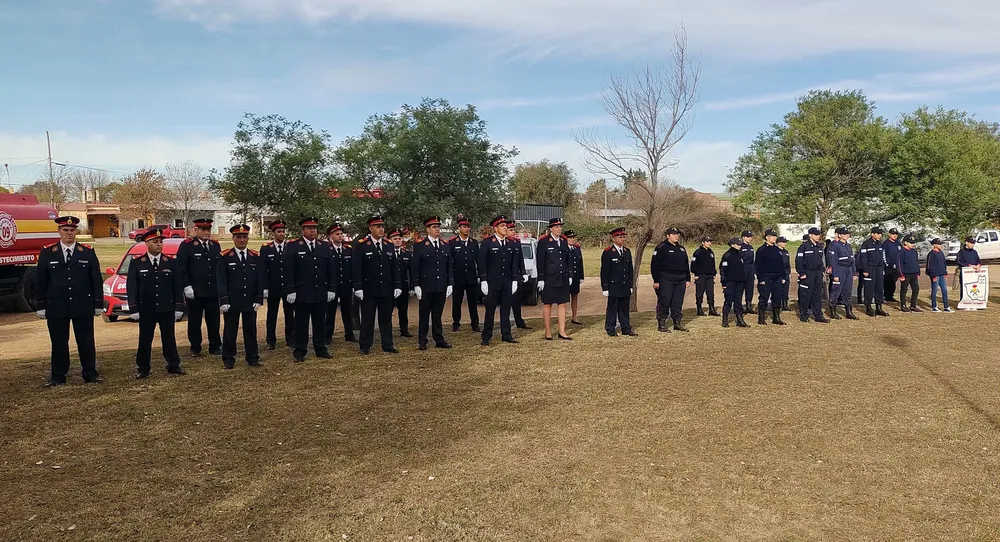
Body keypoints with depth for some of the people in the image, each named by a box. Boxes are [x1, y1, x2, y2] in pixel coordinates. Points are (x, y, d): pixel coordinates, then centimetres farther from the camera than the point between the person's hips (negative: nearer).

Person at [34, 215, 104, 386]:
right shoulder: (47, 253, 3)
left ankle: (90, 374, 15)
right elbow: (40, 281, 5)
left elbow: (97, 280, 4)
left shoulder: (88, 252, 3)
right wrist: (40, 306, 1)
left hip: (83, 306, 0)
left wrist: (99, 304, 1)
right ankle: (57, 377, 17)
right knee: (58, 343, 7)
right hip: (56, 307, 0)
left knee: (86, 342, 5)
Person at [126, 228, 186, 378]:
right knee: (144, 340, 5)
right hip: (146, 310, -1)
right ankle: (143, 369, 15)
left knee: (169, 339, 9)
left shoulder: (171, 263, 4)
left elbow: (178, 287, 5)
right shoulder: (136, 263, 0)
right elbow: (131, 287, -1)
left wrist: (179, 308, 0)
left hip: (167, 309, 1)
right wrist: (134, 309, -7)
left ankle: (173, 366, 18)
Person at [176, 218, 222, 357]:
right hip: (195, 292, -3)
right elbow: (181, 268, -7)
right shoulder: (187, 245, -3)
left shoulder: (216, 245, 10)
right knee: (194, 321, 7)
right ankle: (195, 348, 19)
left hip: (213, 291, 3)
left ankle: (215, 347, 17)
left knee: (214, 320, 8)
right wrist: (187, 286, -13)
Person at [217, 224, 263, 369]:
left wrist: (259, 299, -2)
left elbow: (260, 280, 5)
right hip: (231, 302, -2)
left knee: (251, 330, 8)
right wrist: (223, 300, -11)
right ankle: (228, 359, 16)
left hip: (250, 301, 2)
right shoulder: (225, 257, -2)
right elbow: (221, 281, -5)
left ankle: (252, 358, 17)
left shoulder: (256, 257, 5)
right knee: (230, 330, 6)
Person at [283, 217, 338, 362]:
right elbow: (288, 271, -6)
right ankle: (300, 351, 12)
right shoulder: (293, 248, -2)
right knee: (301, 324, 4)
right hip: (302, 294, -3)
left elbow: (332, 269, 10)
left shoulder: (325, 247, 10)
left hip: (321, 294, 3)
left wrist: (332, 289, 4)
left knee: (320, 323, 10)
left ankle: (321, 349, 20)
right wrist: (290, 290, -11)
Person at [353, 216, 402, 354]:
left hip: (387, 290, 4)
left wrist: (397, 285, 4)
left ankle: (387, 345, 17)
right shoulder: (361, 246, -4)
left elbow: (395, 268, 10)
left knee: (386, 319, 9)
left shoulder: (389, 246, 10)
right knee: (367, 319, 4)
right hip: (369, 290, -4)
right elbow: (357, 268, -7)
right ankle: (365, 346, 13)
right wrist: (358, 287, -12)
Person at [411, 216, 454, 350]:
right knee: (424, 315, 5)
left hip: (441, 287, 3)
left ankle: (439, 340, 17)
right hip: (426, 287, -3)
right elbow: (415, 267, -4)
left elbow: (449, 267, 11)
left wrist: (450, 283, 4)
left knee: (438, 314, 10)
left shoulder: (446, 246, 10)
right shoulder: (419, 246, -2)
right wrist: (416, 285, -9)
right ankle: (422, 341, 11)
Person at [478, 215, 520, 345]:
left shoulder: (511, 244, 8)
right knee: (490, 310, 2)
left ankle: (506, 335, 17)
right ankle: (486, 337, 9)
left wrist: (515, 280, 6)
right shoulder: (487, 242, -5)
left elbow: (514, 264, 11)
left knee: (506, 309, 9)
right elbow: (481, 263, -7)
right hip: (492, 282, -4)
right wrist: (483, 281, -12)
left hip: (507, 283, 4)